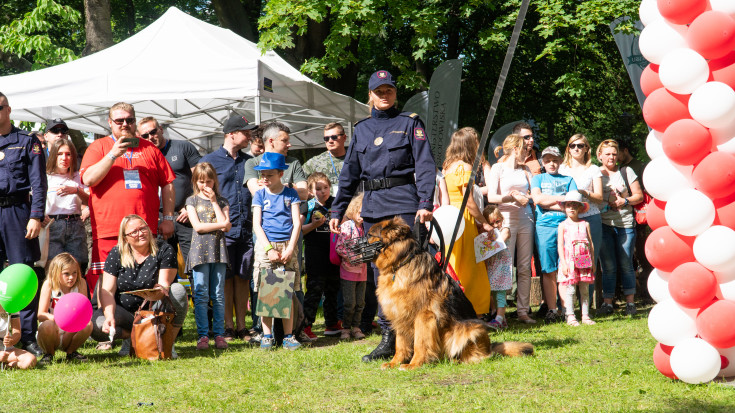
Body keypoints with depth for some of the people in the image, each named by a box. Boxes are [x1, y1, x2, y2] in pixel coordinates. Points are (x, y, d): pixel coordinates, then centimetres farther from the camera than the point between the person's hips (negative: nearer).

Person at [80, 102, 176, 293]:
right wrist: (113, 154, -11)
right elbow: (88, 180, -4)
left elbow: (168, 184, 17)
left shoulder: (149, 149, 17)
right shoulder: (98, 147, 10)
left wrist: (168, 218, 9)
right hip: (108, 232, -2)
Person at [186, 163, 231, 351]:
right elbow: (198, 226, -3)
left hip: (218, 250, 1)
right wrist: (220, 225, -7)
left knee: (218, 294, 1)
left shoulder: (222, 201, 14)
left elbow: (225, 225, -2)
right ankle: (202, 335, -2)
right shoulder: (192, 201, 10)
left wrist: (214, 201, 0)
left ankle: (219, 334, 3)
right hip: (200, 249, -1)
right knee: (201, 294, -4)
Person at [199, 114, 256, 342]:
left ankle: (241, 325, 11)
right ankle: (228, 326, 7)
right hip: (223, 229, -4)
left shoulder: (249, 162, 16)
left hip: (246, 229, 4)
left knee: (243, 278, 6)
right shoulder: (210, 160, 3)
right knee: (226, 278, 0)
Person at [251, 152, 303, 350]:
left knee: (288, 293, 0)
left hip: (287, 246, 0)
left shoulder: (291, 194, 7)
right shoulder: (260, 195, 7)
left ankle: (288, 335, 4)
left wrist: (290, 249, -8)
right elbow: (256, 225, 2)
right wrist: (269, 249, -8)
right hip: (265, 245, 0)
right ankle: (267, 335, 1)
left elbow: (297, 223, 3)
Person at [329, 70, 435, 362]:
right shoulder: (361, 129, 16)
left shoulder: (410, 123, 3)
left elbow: (425, 165, -4)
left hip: (403, 204, -5)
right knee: (380, 272, 5)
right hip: (372, 206, 5)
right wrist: (337, 210, 14)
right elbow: (349, 173, 19)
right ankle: (389, 339, 10)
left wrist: (425, 202, -16)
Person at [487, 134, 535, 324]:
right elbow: (491, 197, -7)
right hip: (506, 220, -5)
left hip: (525, 220, 5)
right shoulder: (498, 168, 3)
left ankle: (523, 311, 6)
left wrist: (525, 197, -8)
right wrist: (512, 197, -17)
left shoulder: (525, 170, 17)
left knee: (525, 268, 2)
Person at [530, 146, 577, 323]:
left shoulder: (568, 180, 19)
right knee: (548, 270, -4)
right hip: (545, 227, 0)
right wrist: (561, 199, 1)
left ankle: (567, 309, -4)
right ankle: (552, 310, -1)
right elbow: (537, 198, 2)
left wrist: (548, 202, -4)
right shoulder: (538, 179, 20)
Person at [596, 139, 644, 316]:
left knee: (626, 265, -1)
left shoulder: (626, 172, 11)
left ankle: (630, 302, 3)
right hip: (603, 225, 0)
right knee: (608, 266, -1)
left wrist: (625, 201, -7)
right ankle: (607, 302, 3)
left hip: (625, 224, 0)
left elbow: (639, 195, 10)